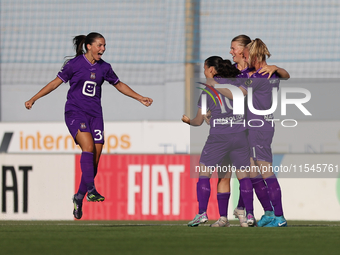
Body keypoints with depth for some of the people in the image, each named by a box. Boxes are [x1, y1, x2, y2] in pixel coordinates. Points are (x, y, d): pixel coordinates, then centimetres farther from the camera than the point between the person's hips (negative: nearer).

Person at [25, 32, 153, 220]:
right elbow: (56, 82, 2)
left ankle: (79, 197, 12)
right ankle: (91, 190, -31)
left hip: (95, 114, 5)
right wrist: (33, 99, -2)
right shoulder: (74, 64, -4)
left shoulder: (104, 67, 8)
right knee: (88, 146, -27)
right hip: (75, 112, -5)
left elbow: (119, 85, 24)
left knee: (95, 158, -2)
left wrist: (140, 98, 24)